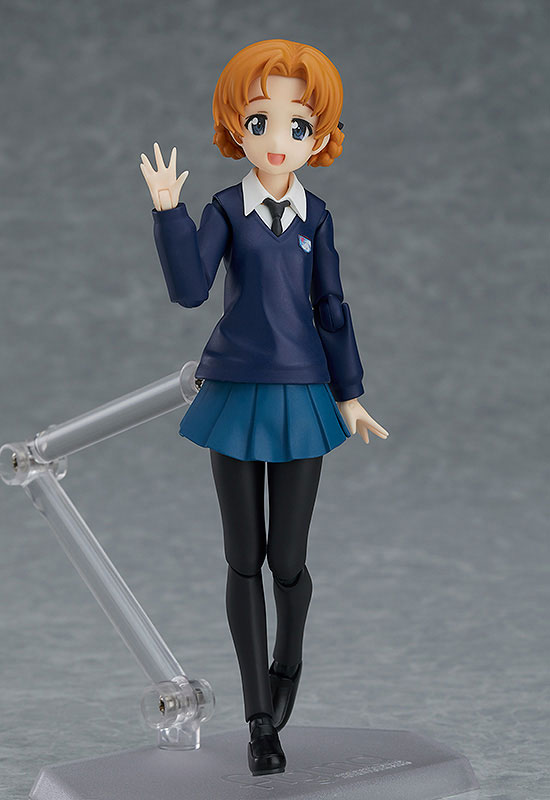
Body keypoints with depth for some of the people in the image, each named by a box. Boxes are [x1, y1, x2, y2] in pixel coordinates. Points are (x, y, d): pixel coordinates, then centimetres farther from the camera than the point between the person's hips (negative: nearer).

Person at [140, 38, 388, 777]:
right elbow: (190, 290, -14)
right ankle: (260, 722, 14)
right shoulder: (226, 210, -4)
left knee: (289, 560, 3)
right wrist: (168, 212, -23)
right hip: (236, 396, 0)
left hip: (301, 396, 0)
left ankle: (287, 663, 36)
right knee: (245, 561, 5)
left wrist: (348, 393, 5)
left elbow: (330, 308, 4)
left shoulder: (314, 216, -1)